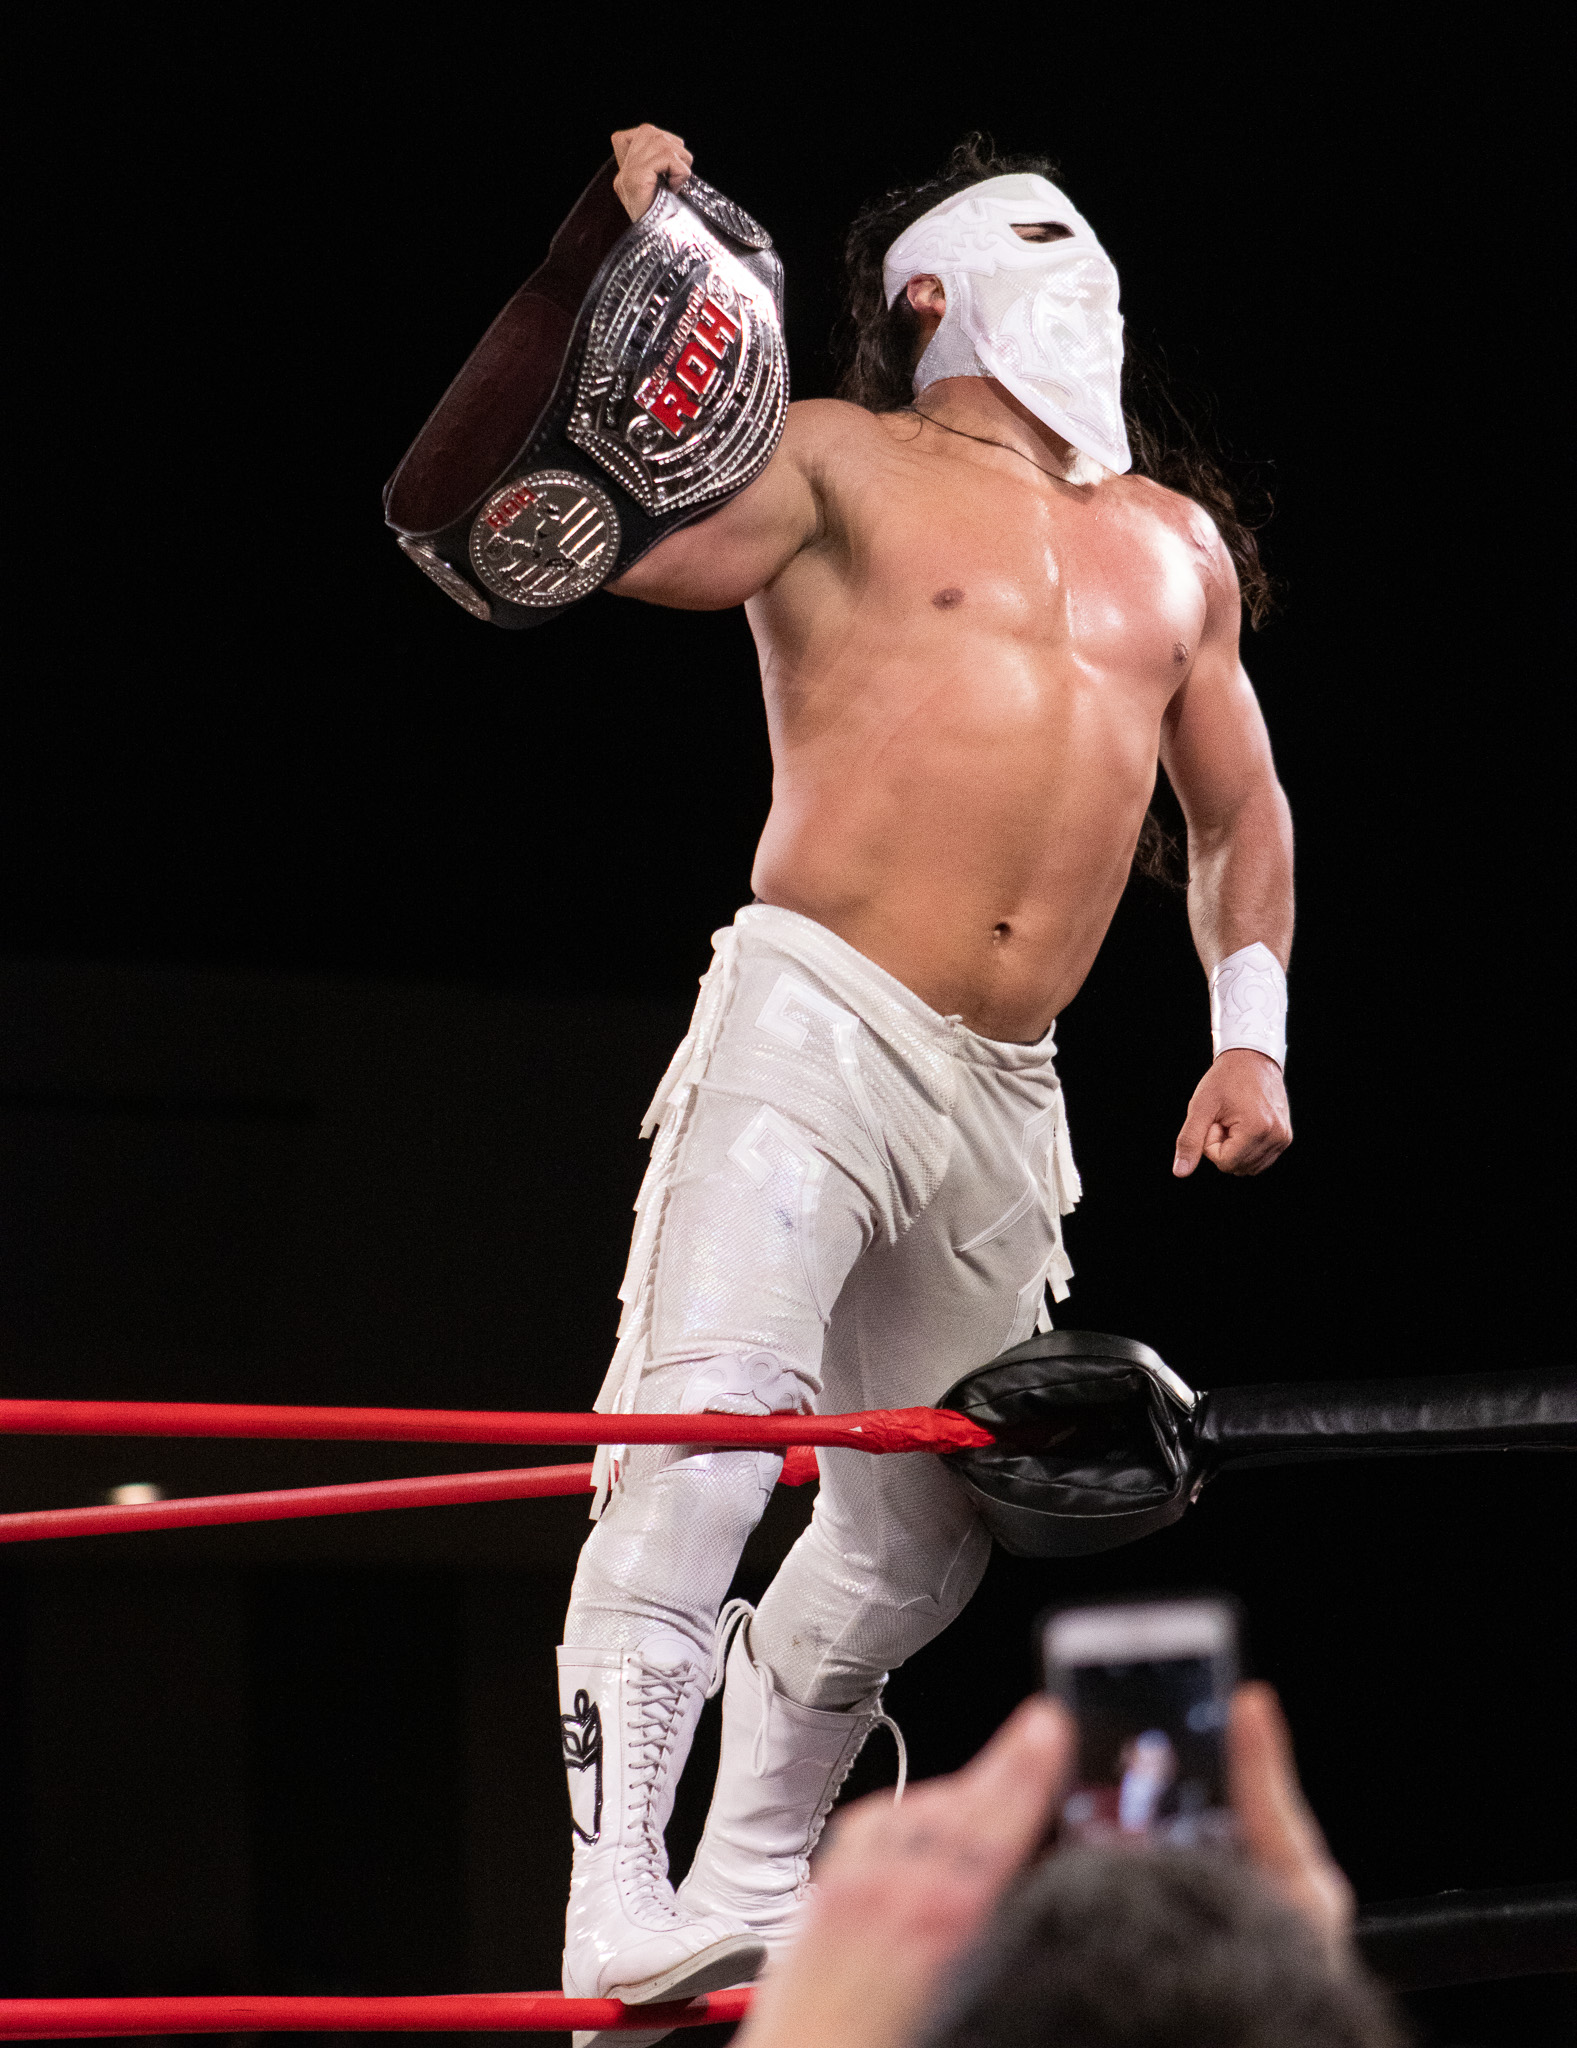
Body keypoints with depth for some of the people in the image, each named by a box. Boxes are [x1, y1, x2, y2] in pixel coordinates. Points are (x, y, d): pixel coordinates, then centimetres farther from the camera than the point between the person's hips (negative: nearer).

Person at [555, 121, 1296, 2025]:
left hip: (1007, 1096, 7)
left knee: (922, 1526, 11)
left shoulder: (1172, 548, 22)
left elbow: (1238, 810, 30)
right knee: (705, 1417, -23)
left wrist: (1249, 1032, 18)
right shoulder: (839, 465, 5)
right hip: (811, 1027, -6)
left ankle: (752, 1886, 27)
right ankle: (617, 1901, -28)